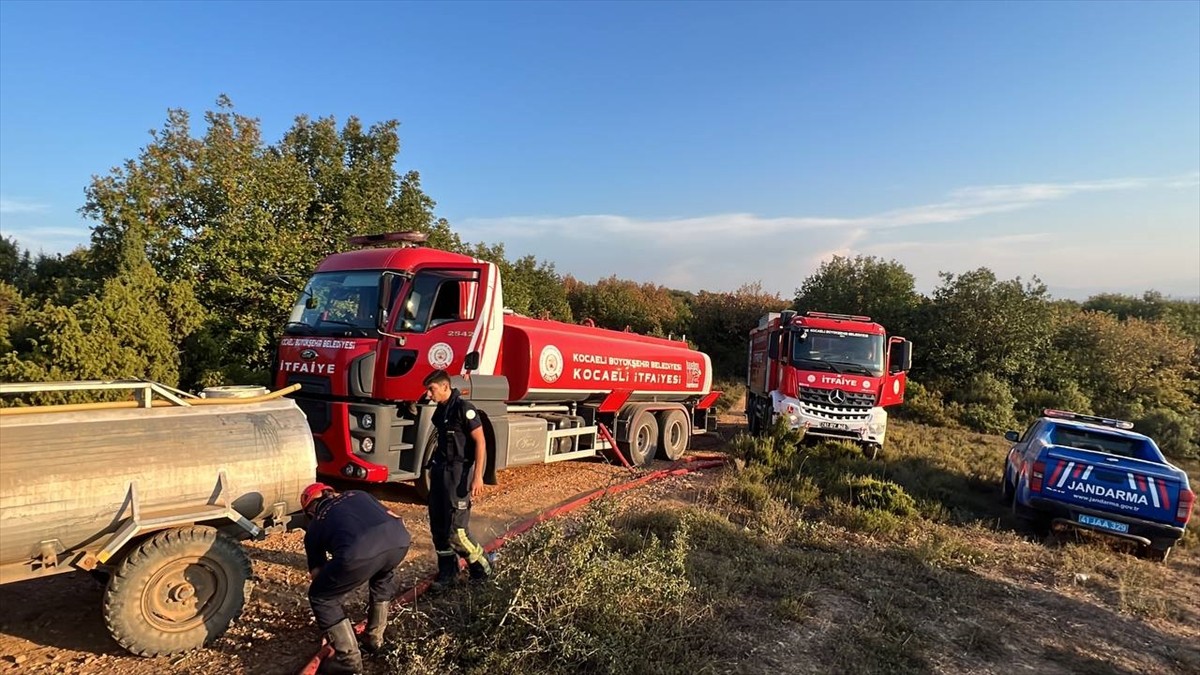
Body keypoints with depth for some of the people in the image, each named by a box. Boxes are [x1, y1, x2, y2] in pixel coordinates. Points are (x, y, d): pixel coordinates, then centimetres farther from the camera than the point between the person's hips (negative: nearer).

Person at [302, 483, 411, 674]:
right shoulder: (357, 494, 39)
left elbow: (317, 572, 38)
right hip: (399, 538, 4)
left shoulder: (315, 526, 32)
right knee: (383, 577, 39)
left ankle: (349, 658, 25)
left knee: (320, 597, 25)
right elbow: (394, 518, 32)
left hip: (358, 552, -4)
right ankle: (374, 638, 47)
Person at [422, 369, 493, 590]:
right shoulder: (440, 410, 11)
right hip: (441, 472, 8)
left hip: (459, 474, -8)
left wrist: (477, 476, -21)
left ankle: (482, 566, 15)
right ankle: (447, 573, 24)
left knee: (455, 530, -7)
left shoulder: (463, 408, -14)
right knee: (438, 527, 10)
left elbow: (480, 442, -16)